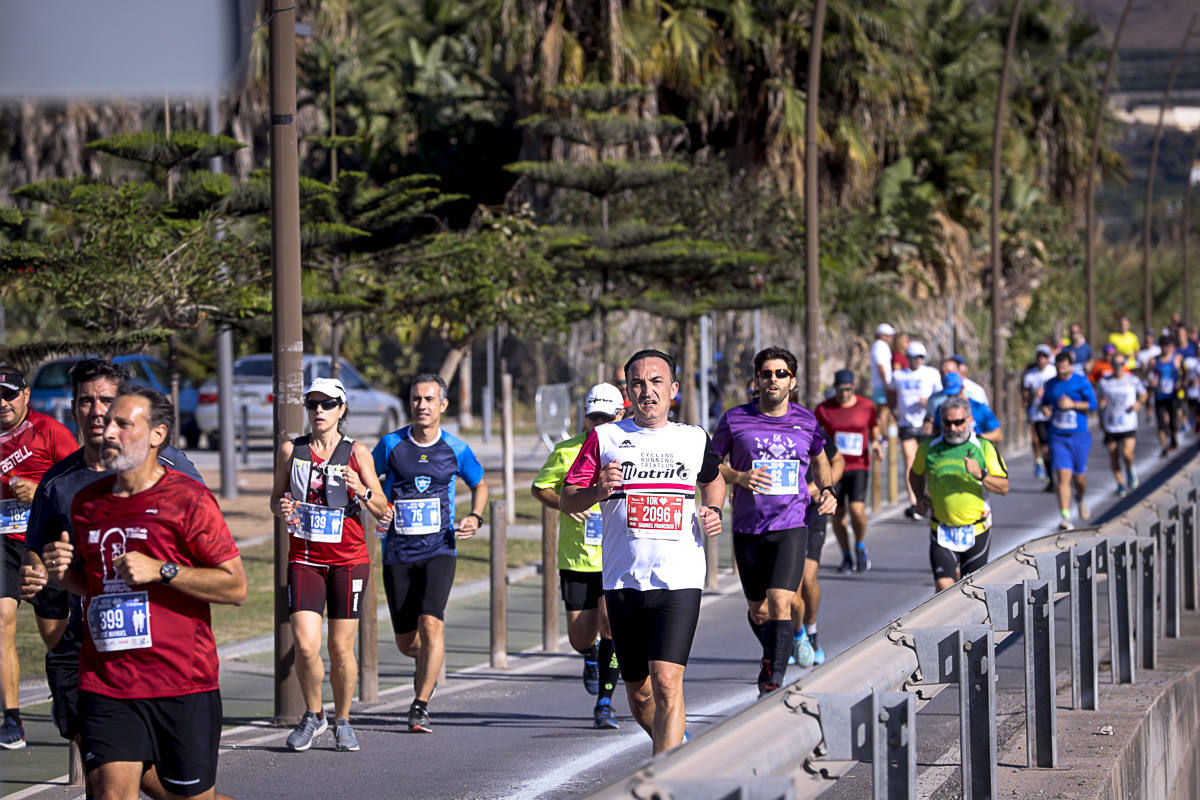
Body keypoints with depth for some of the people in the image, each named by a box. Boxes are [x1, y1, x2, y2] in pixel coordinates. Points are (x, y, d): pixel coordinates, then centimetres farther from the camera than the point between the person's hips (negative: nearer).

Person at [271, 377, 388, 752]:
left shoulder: (357, 452, 0)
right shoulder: (291, 450, 4)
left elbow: (382, 510, 3)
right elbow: (275, 498, 14)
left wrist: (362, 491, -18)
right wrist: (281, 507, -9)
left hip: (349, 559, -1)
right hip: (304, 556, 1)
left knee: (341, 647, 1)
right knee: (305, 645, -11)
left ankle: (342, 721, 20)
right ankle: (313, 714, 11)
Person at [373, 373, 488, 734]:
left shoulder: (456, 450, 1)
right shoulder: (391, 445, 0)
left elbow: (479, 485, 18)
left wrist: (475, 518, 0)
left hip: (439, 550, -1)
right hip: (398, 553, 1)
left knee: (431, 623, -21)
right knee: (406, 641, 6)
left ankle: (420, 707, -16)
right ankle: (428, 666, 42)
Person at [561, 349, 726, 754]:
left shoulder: (695, 439, 9)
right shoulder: (605, 438, 5)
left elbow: (712, 478, 31)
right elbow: (567, 500, 5)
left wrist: (714, 512, 10)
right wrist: (598, 490, -16)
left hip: (679, 583, -1)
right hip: (623, 581, 1)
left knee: (666, 682, -17)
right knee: (638, 693, 10)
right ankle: (675, 747, 38)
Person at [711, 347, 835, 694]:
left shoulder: (806, 421, 4)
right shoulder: (736, 419, -1)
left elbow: (820, 457, 22)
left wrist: (827, 489, 4)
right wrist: (739, 477, -12)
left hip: (791, 525, -1)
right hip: (748, 528, 1)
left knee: (780, 604, -17)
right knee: (758, 611, 12)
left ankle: (774, 681, -17)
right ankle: (771, 656, 42)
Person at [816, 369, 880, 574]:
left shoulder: (866, 407, 1)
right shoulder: (824, 409, 0)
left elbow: (874, 433, 13)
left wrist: (876, 443, -9)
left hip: (859, 466, -1)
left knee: (857, 509, -19)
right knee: (838, 515, 3)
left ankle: (860, 545, 9)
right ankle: (847, 558, 21)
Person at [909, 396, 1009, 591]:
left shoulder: (985, 448, -3)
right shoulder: (929, 448, 2)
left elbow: (1004, 487, -7)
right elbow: (916, 474, 22)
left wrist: (980, 475, -24)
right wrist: (922, 497, 5)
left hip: (976, 531, 0)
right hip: (942, 530, 0)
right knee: (943, 587, -16)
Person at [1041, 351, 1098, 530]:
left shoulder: (1081, 382, -1)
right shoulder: (1051, 384, 9)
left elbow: (1092, 404, -5)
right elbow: (1044, 402, 22)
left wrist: (1072, 404, -14)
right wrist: (1046, 409, 0)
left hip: (1079, 435, -1)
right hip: (1058, 436, 1)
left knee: (1079, 477, 7)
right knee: (1063, 476, -12)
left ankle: (1080, 500, 43)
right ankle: (1065, 517, -16)